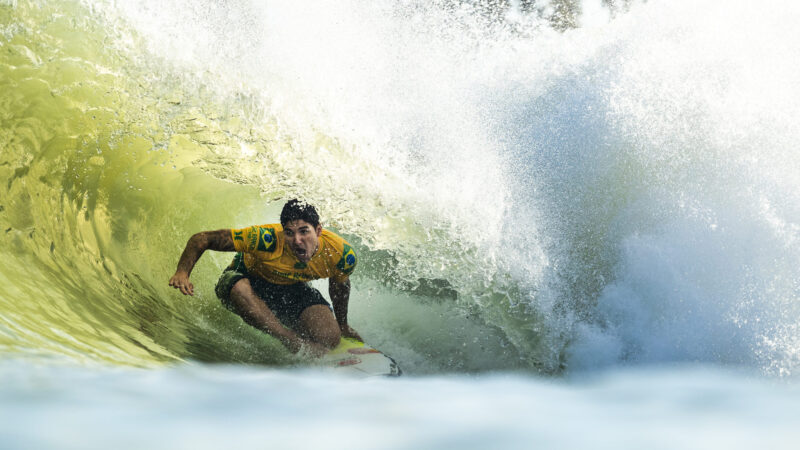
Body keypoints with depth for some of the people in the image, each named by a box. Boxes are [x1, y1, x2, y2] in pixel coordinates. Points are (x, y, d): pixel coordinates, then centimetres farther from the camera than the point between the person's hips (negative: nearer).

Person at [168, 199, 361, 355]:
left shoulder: (341, 254, -25)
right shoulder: (267, 239, -37)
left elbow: (339, 285, 2)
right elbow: (202, 238, -31)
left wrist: (342, 325, 16)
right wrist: (183, 272, -47)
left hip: (292, 290, 2)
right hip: (250, 281, -2)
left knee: (331, 337, -25)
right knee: (238, 288, -42)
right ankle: (293, 340, -31)